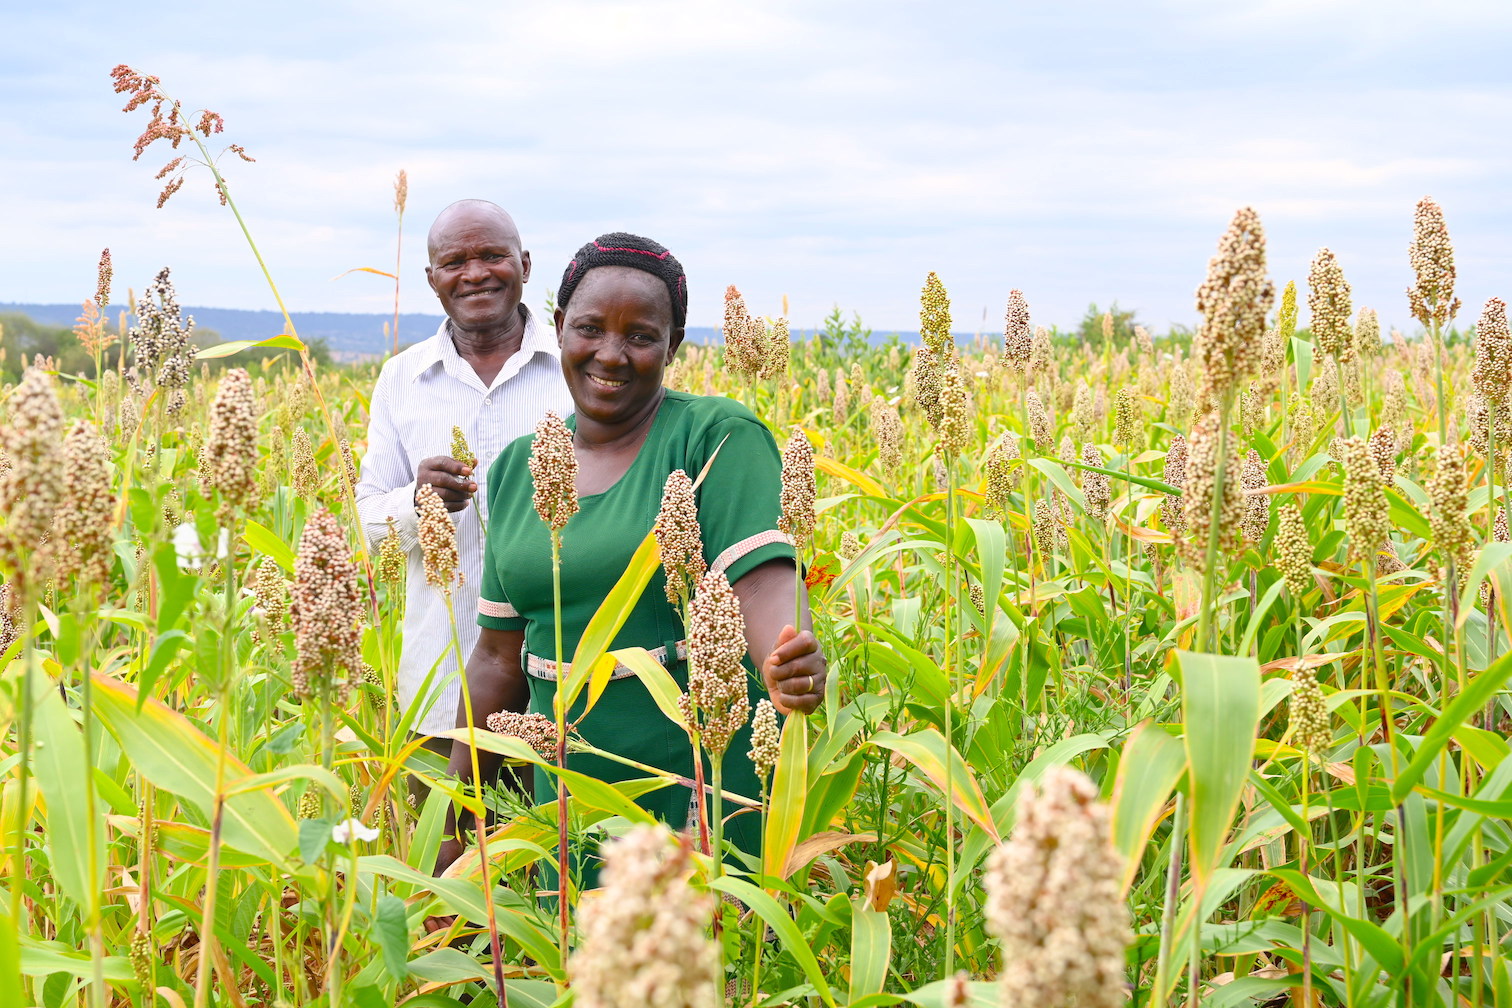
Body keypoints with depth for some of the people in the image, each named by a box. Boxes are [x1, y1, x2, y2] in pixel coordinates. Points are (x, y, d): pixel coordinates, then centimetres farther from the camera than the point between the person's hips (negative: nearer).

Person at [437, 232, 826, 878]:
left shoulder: (717, 437, -8)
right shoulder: (517, 469, 8)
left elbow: (764, 578, -22)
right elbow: (500, 656, 12)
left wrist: (786, 665, -43)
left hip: (707, 778, -5)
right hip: (570, 788, 5)